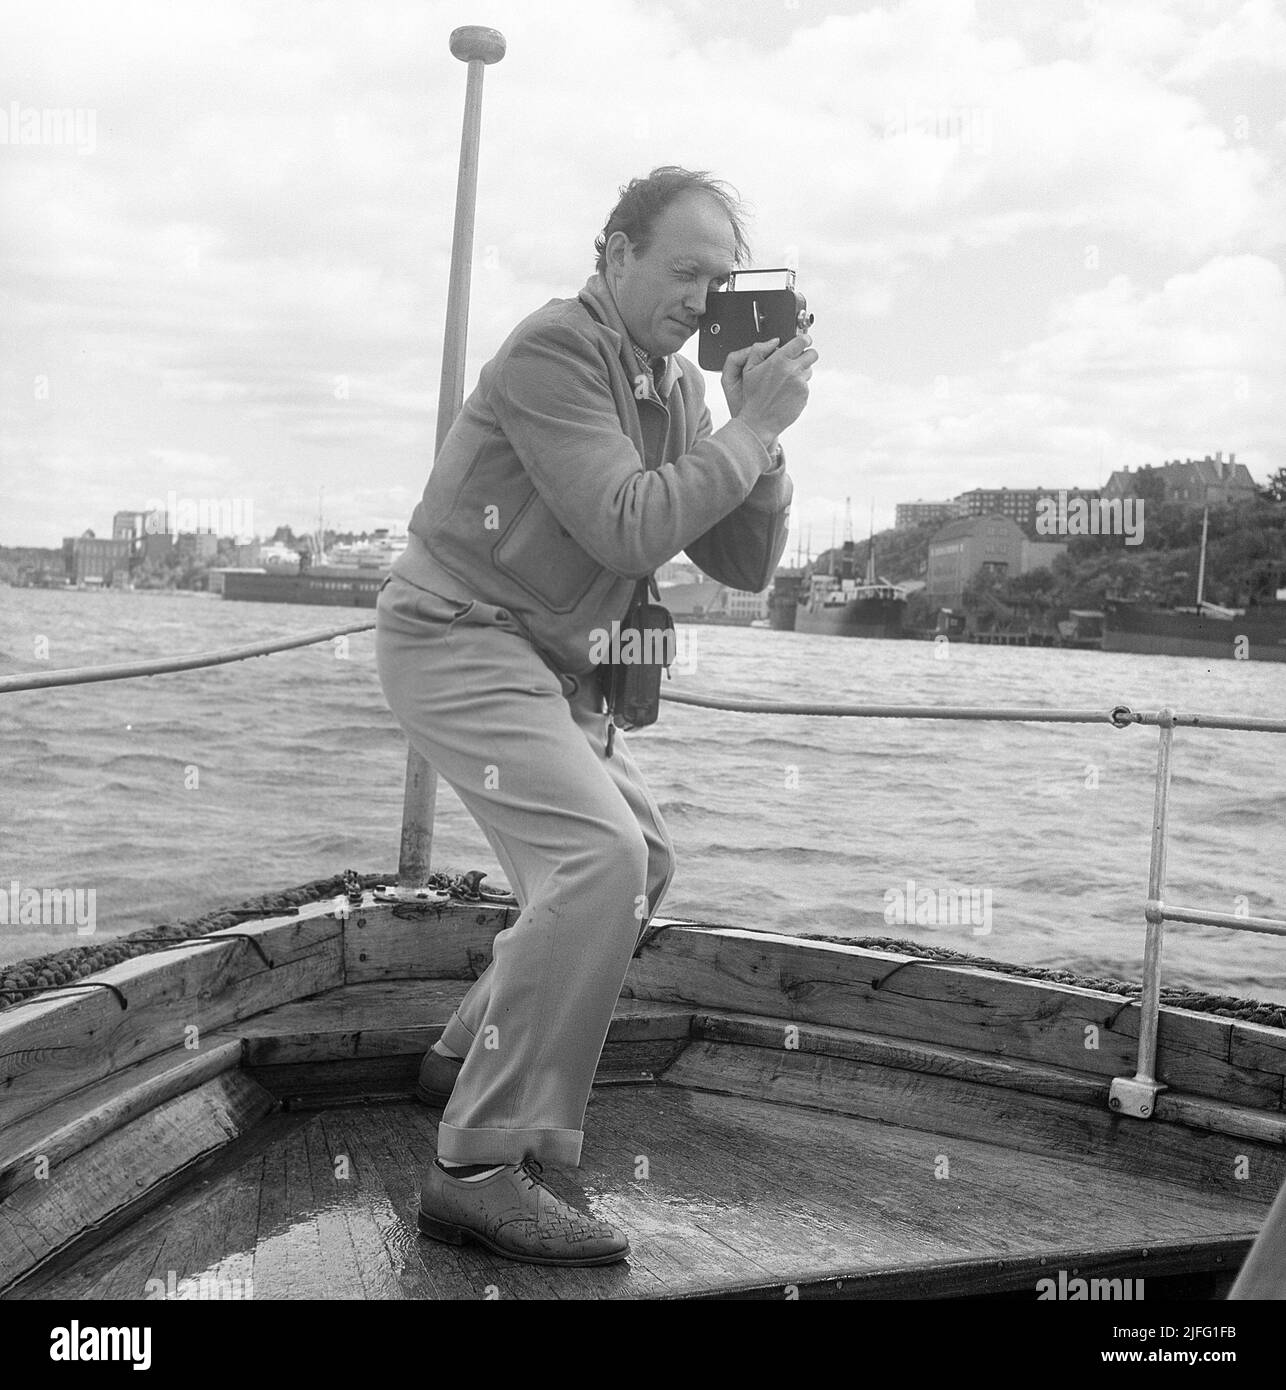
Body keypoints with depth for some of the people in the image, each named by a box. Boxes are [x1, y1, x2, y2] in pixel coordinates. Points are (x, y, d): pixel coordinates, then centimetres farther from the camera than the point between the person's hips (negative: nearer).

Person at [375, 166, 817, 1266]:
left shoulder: (676, 385, 11)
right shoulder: (554, 350, -15)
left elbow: (745, 565, 5)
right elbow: (627, 527, -26)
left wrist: (757, 432, -8)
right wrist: (754, 427, -19)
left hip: (547, 662, 9)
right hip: (458, 636, -9)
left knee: (641, 855, 16)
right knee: (599, 856, -24)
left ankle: (470, 1056, 29)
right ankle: (481, 1169, -19)